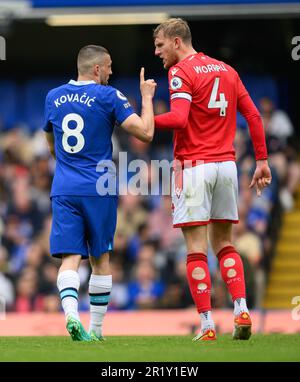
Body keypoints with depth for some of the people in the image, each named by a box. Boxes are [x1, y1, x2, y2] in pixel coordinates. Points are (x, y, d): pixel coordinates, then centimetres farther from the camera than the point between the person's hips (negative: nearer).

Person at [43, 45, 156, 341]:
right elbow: (146, 133, -10)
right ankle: (96, 328, 15)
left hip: (63, 191, 3)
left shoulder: (53, 97, 10)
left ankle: (71, 314, -29)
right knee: (100, 259, 11)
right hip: (98, 190, -2)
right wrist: (146, 97, 4)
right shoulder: (109, 96, -5)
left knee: (70, 258, -4)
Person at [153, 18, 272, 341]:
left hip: (194, 166, -6)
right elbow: (253, 115, 12)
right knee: (224, 245, 14)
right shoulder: (226, 70, 14)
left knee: (196, 250, -3)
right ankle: (241, 312, -1)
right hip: (226, 164, 6)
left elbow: (179, 119, -21)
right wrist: (262, 161, 14)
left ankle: (207, 325, -7)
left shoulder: (181, 72, -7)